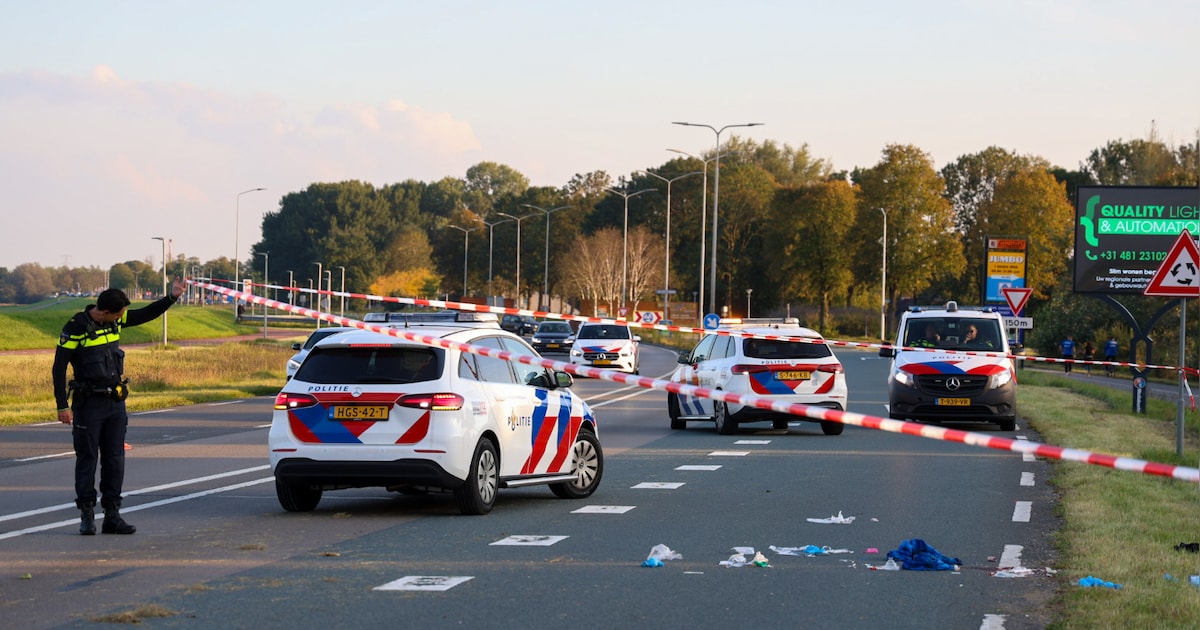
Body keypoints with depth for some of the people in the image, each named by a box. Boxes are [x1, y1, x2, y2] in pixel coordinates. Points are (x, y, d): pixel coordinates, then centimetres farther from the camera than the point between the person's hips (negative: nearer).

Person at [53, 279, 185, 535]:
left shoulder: (116, 322, 5)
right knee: (87, 458, 1)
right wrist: (62, 406, -15)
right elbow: (59, 368, -12)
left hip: (116, 402, 6)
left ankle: (112, 514, 11)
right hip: (89, 404, -6)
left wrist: (172, 297, 9)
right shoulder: (76, 328, -13)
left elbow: (147, 314, 19)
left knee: (115, 458, 6)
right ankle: (87, 516, 7)